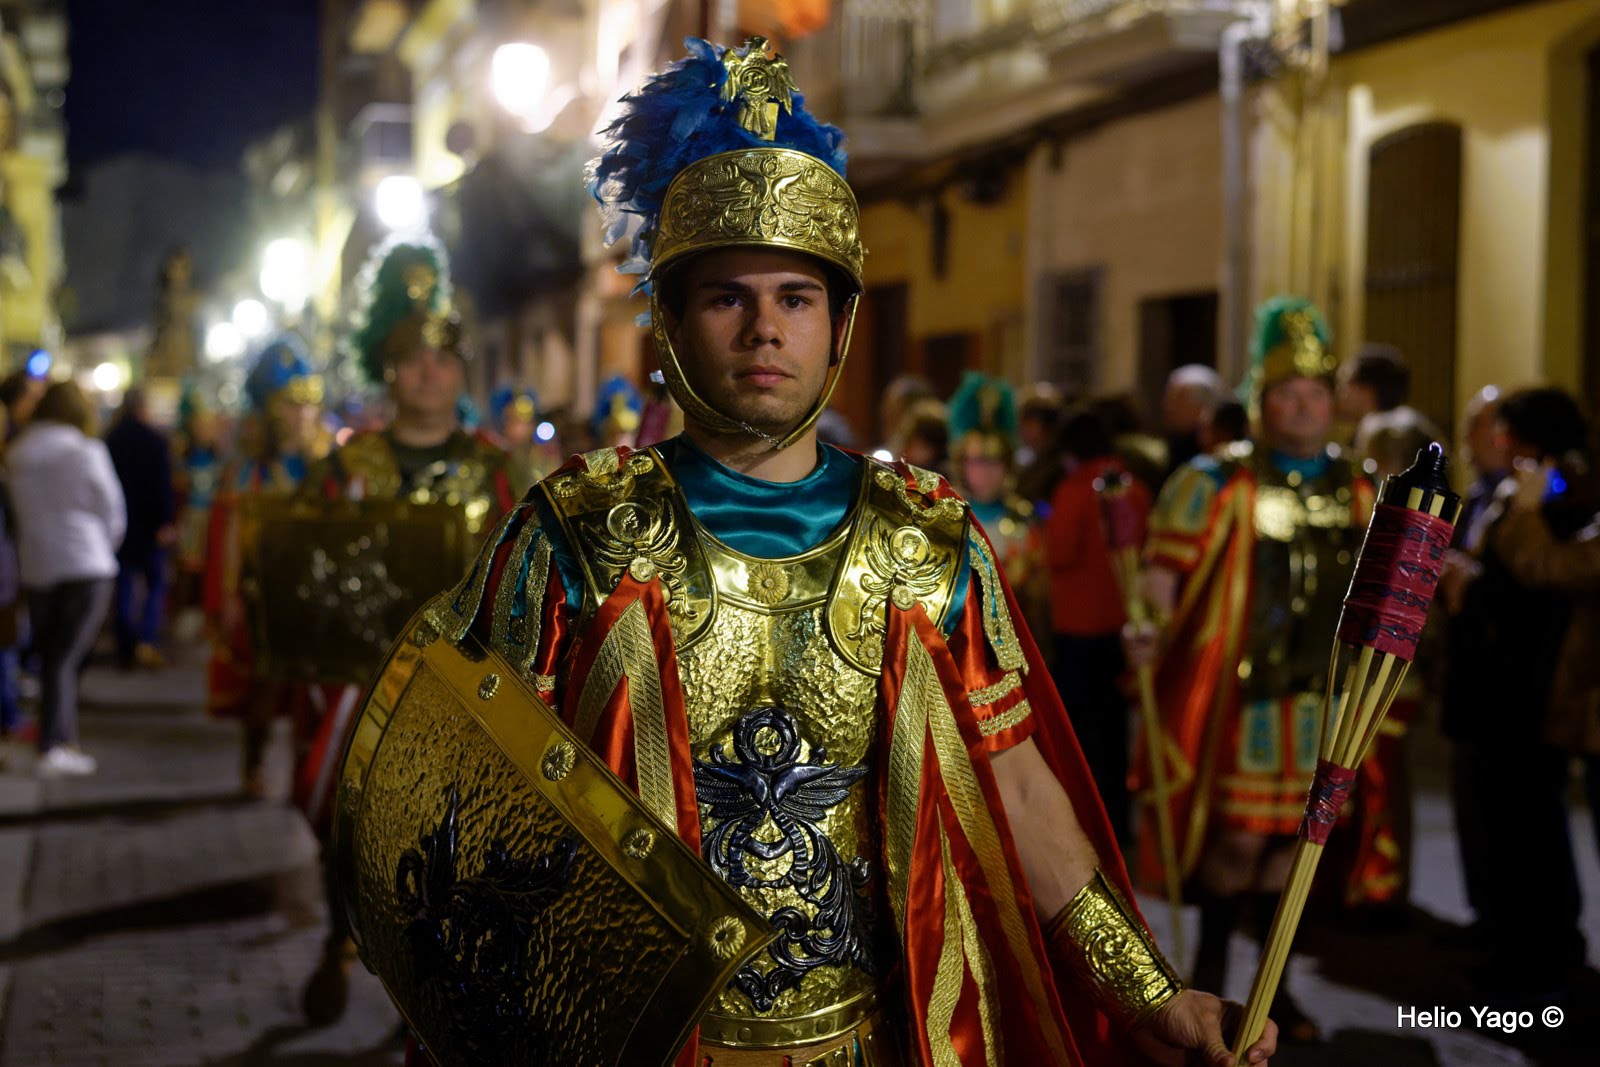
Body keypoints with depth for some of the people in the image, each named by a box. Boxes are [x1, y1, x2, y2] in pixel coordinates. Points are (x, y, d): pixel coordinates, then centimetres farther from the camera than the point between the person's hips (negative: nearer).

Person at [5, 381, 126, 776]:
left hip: (37, 566, 4)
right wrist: (106, 546, 15)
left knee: (51, 655, 13)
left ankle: (62, 740, 17)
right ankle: (54, 744, -13)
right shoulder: (86, 451, -9)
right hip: (86, 565, -4)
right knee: (67, 653, -4)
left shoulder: (15, 455, 2)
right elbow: (112, 509, -2)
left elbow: (19, 512, 4)